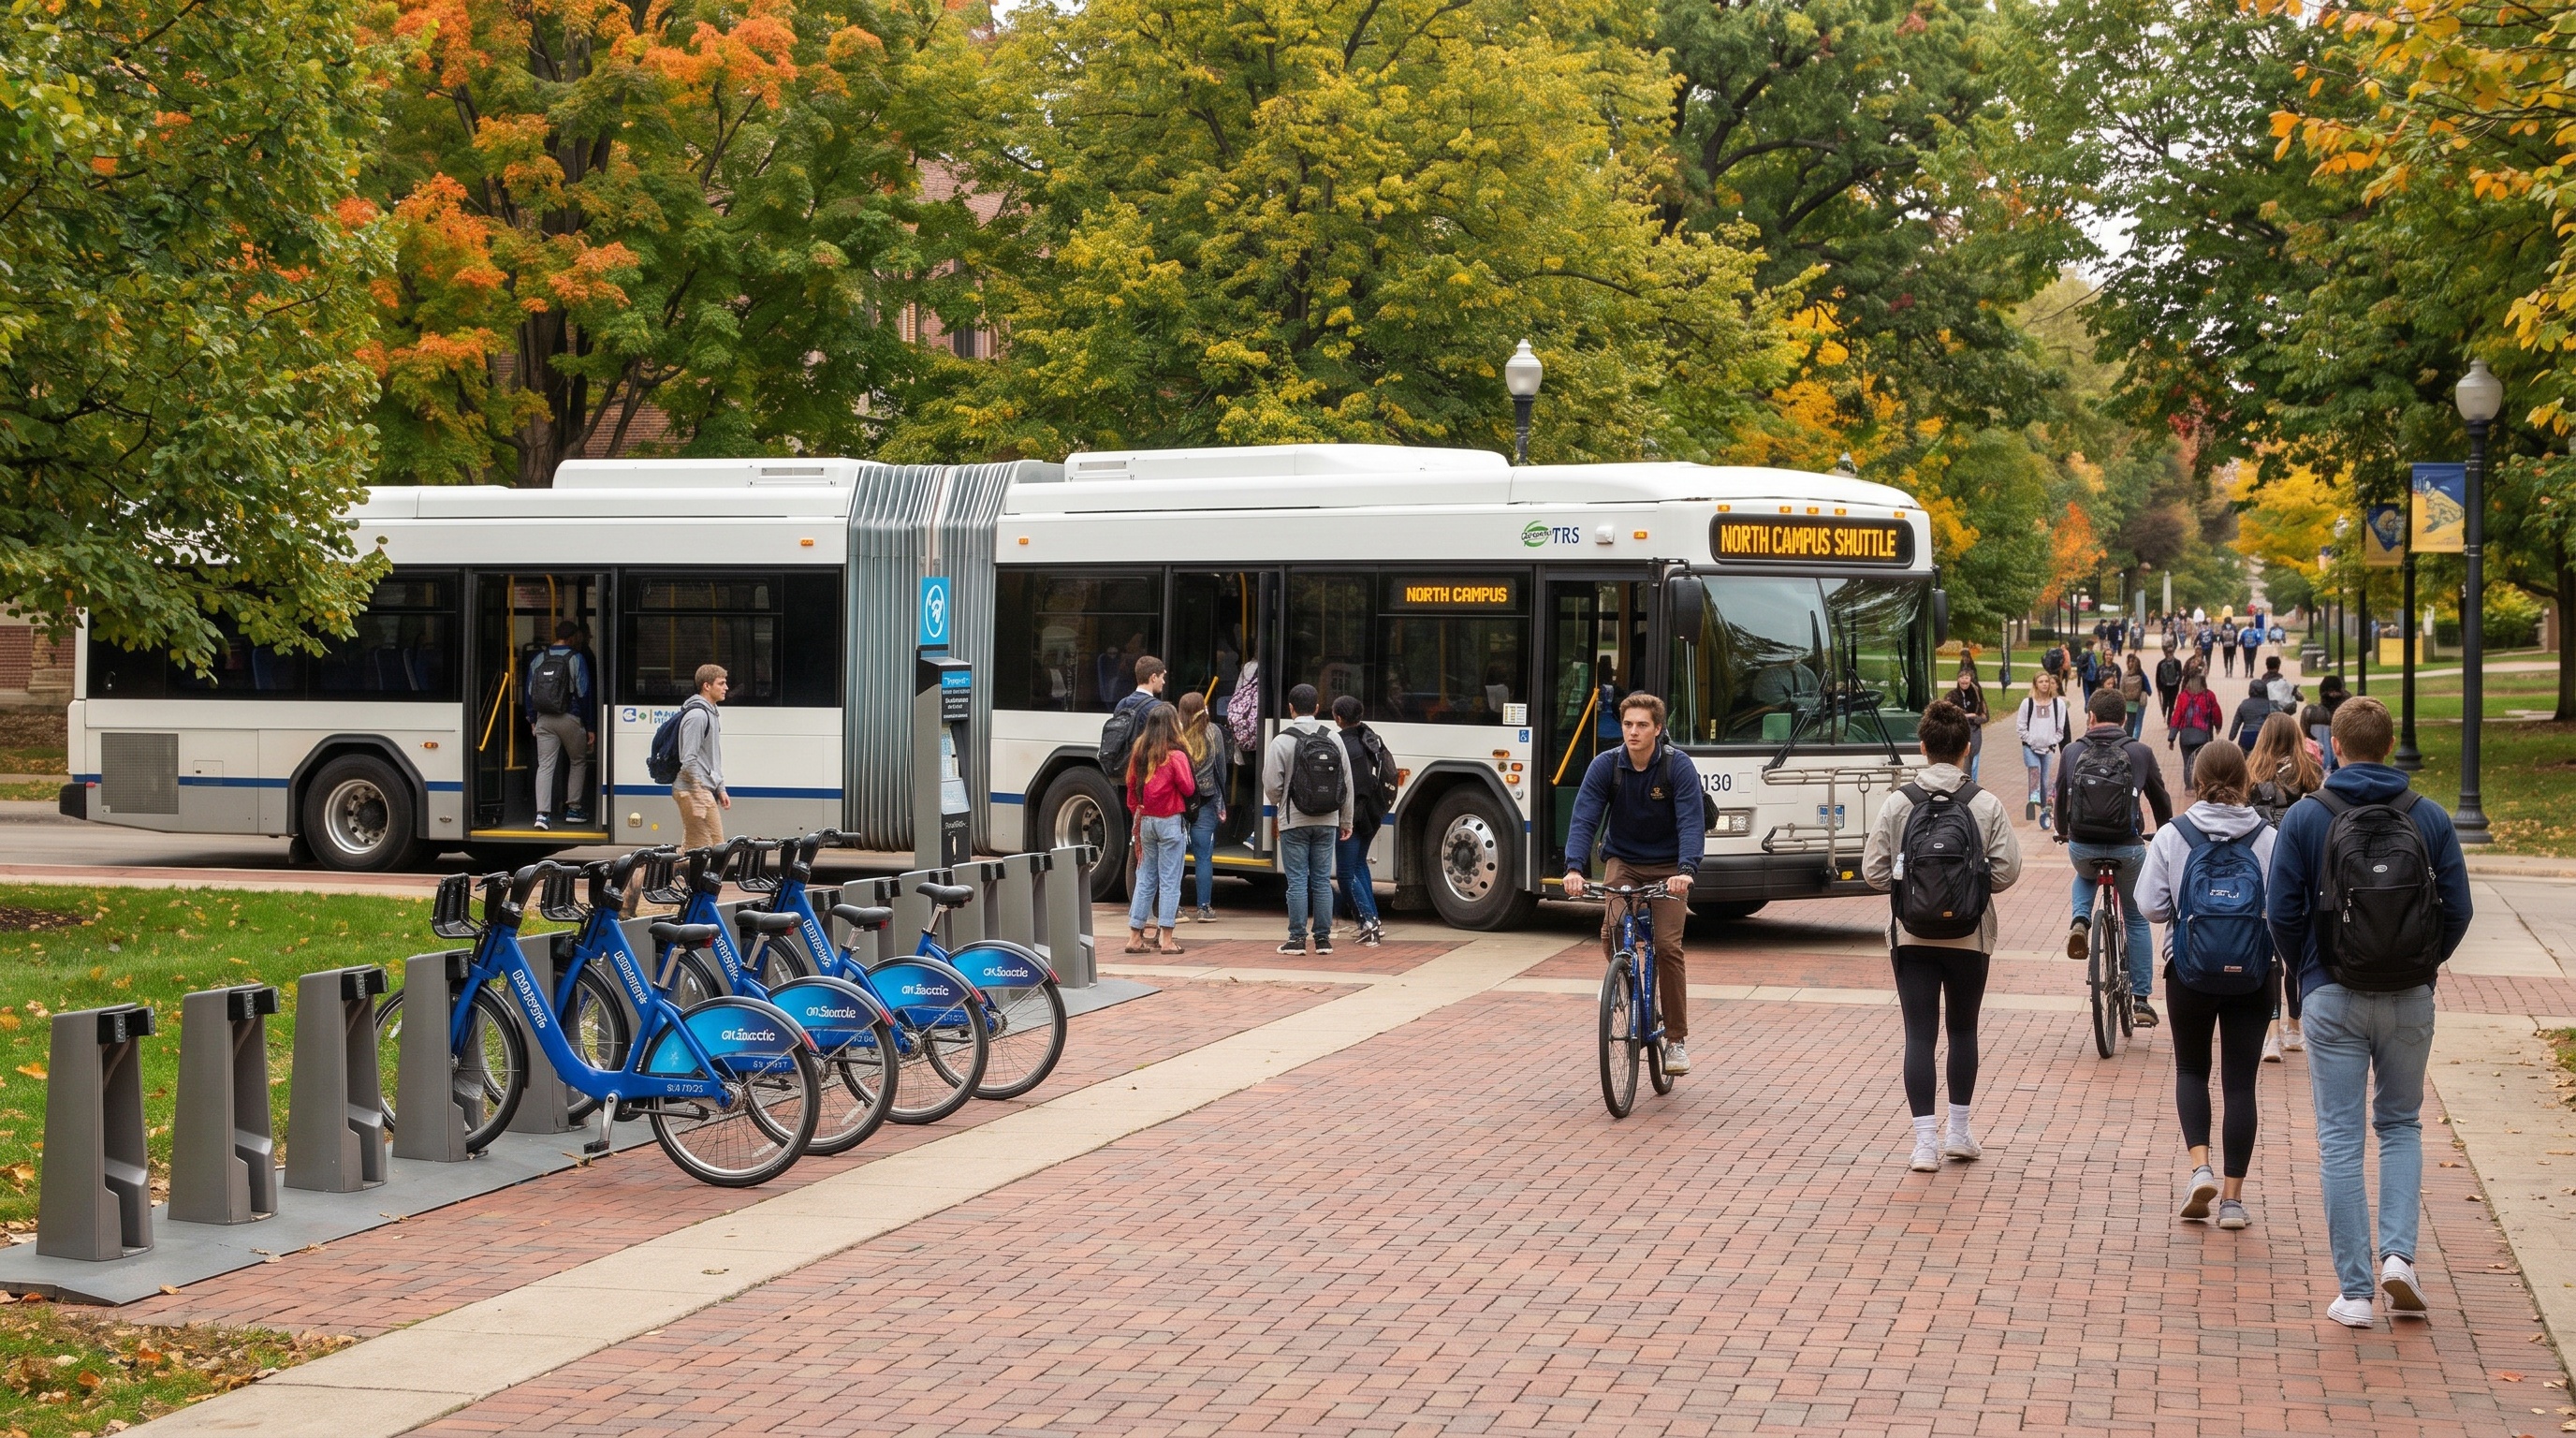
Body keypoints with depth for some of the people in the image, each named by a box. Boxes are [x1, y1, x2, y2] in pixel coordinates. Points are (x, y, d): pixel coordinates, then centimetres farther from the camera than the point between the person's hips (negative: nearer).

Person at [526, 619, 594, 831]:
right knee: (578, 762, 15)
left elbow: (530, 690, 11)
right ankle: (573, 809, 15)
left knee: (545, 765, 1)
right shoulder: (576, 658, -6)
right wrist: (589, 726, -1)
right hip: (570, 719, -3)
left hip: (544, 719, 3)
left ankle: (542, 813, -11)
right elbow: (583, 693, -6)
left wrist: (532, 719, 19)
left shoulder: (538, 658, 8)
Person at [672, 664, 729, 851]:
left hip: (706, 789, 10)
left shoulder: (712, 714, 18)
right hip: (695, 789, -10)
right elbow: (689, 760, -19)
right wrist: (700, 795, -19)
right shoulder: (697, 715, -15)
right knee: (715, 847, -12)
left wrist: (720, 789, 20)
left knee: (691, 848, 10)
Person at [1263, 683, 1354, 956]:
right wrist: (1346, 820, 15)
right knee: (1322, 880, 9)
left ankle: (1297, 938, 2)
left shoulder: (1282, 741, -10)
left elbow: (1271, 784, -9)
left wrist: (1279, 804, 13)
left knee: (1297, 880, 1)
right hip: (1327, 821, 3)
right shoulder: (1333, 739, 2)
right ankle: (1323, 938, 11)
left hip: (1294, 822, -3)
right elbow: (1347, 783, 6)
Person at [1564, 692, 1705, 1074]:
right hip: (1622, 862, 2)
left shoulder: (1679, 767, -16)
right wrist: (1574, 867, -34)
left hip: (1667, 867, -2)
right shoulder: (1605, 765, -12)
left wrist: (1686, 870, -42)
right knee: (1612, 932, -22)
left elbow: (1691, 823, -25)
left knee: (1668, 946, -13)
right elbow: (1584, 818, -18)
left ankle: (1676, 1040, -1)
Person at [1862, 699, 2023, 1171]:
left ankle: (1925, 1140, -6)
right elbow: (2006, 870, -8)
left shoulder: (1899, 802, -6)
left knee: (1919, 1034, 1)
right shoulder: (1987, 804, -7)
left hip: (1911, 936, 0)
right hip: (1970, 937, 0)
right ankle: (1959, 1132, 25)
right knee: (1963, 1030, 17)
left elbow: (1874, 870, -5)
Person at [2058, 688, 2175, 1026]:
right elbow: (2160, 799, 13)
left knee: (2085, 876, 39)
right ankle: (2141, 999, 17)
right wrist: (2164, 836, 33)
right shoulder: (2140, 753, 1)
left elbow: (2061, 797, 16)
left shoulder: (2073, 753, 3)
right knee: (2137, 919, 18)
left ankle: (2080, 921, 9)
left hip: (2082, 847, 1)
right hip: (2127, 848, -1)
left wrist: (2063, 832, 37)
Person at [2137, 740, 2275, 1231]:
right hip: (2253, 975, 0)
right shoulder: (2268, 838, -6)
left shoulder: (2172, 835, -5)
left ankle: (2200, 1166, -2)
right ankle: (2232, 1196, 7)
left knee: (2191, 1070, 18)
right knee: (2240, 1082, 7)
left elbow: (2149, 905, -6)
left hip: (2189, 973, 0)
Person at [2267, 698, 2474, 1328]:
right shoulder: (2430, 818, -1)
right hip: (2411, 1000, 2)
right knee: (2401, 1125, 18)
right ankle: (2398, 1254, 1)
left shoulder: (2305, 817, -6)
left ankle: (2354, 1290, 3)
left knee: (2340, 1138, 4)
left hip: (2334, 999, -2)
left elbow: (2283, 913, -6)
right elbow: (2457, 910, 0)